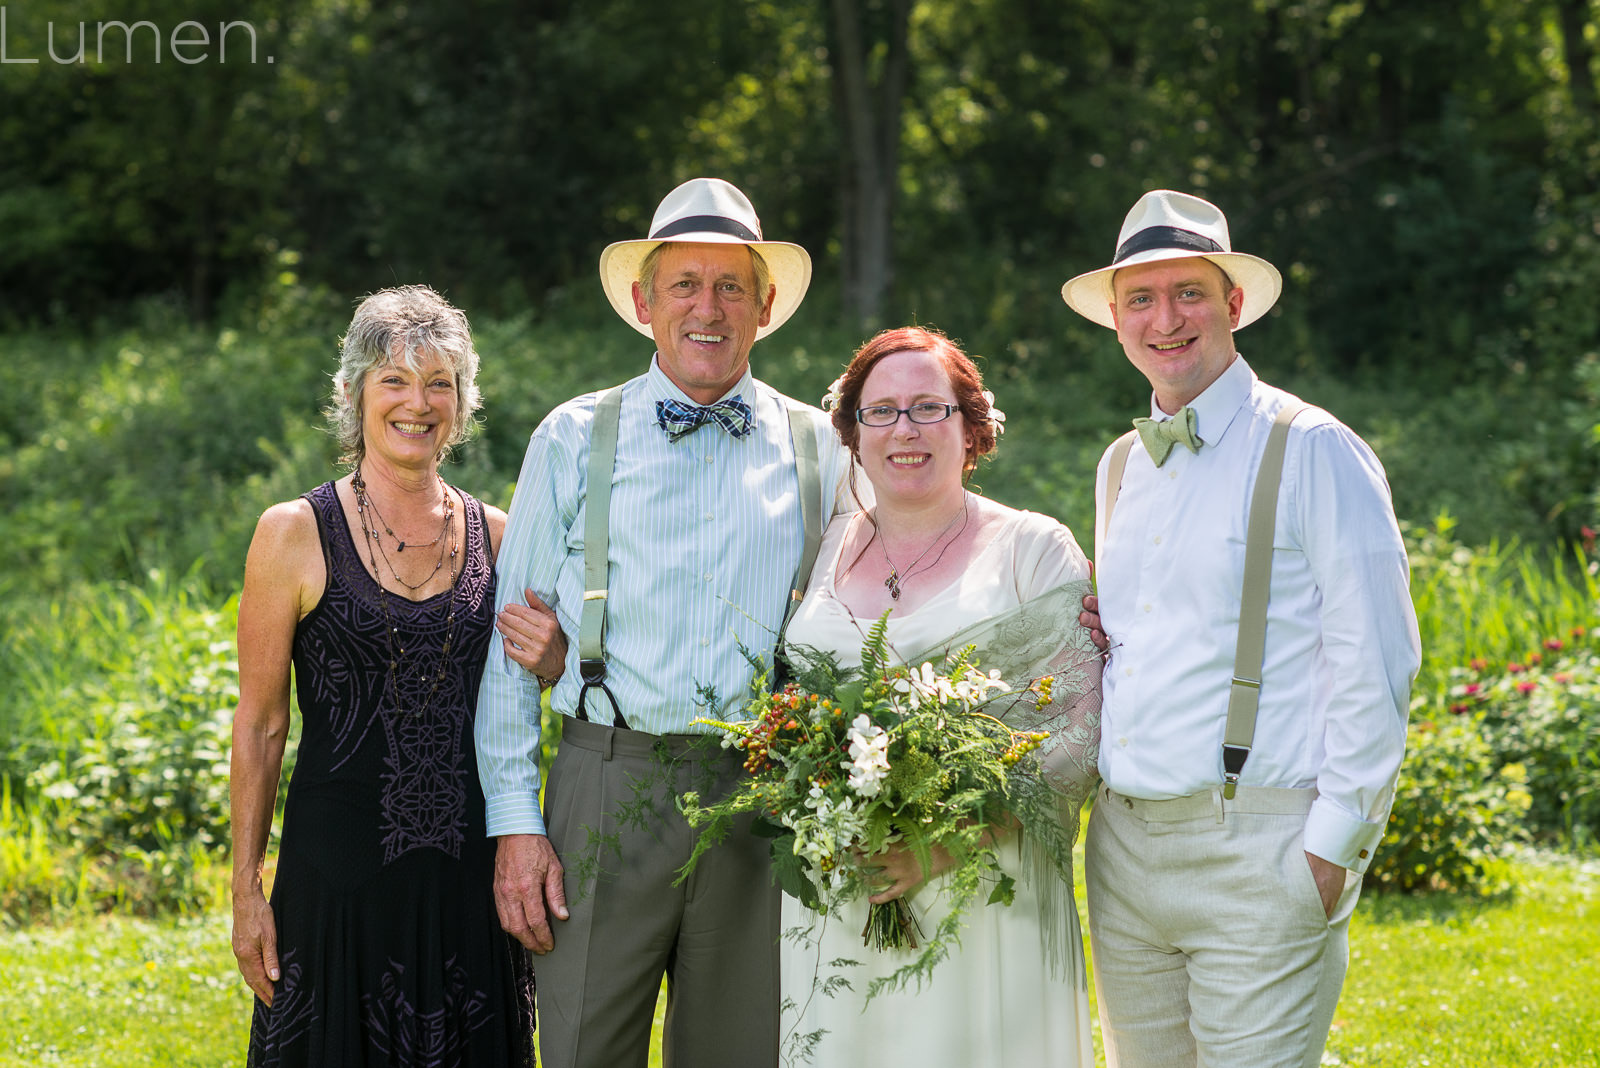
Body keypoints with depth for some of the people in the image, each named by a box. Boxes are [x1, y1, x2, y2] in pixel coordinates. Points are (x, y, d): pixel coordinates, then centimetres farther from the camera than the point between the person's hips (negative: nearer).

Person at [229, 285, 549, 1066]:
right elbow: (260, 723, -1)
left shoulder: (495, 534, 7)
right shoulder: (295, 534, -3)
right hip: (341, 867, -3)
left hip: (470, 866, 3)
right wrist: (245, 890, -4)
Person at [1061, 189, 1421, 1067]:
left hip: (1258, 851, -6)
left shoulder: (1313, 452, -5)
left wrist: (1337, 840, -13)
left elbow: (1372, 663, -9)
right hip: (1122, 846, 7)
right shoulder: (1119, 469, 16)